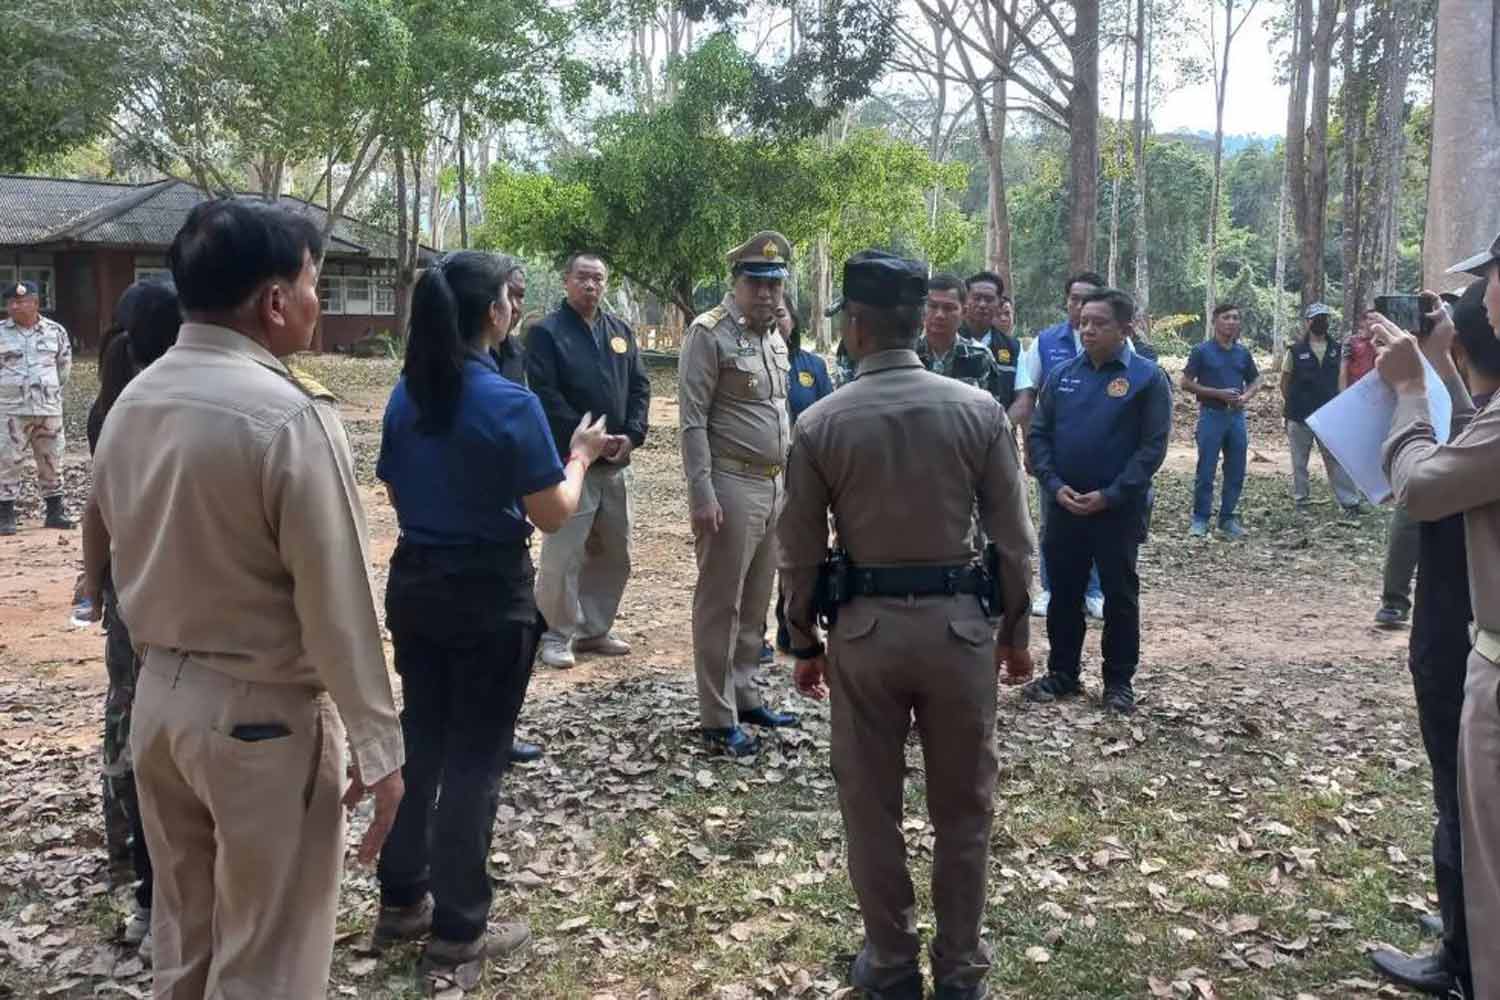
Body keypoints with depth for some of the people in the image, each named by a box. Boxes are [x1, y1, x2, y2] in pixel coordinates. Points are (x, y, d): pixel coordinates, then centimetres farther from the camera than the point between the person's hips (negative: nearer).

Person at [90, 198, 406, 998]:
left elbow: (125, 555, 12)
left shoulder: (130, 403, 2)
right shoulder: (290, 416, -21)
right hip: (263, 714, -7)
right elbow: (338, 601, -20)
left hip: (158, 695, 8)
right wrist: (377, 743, -12)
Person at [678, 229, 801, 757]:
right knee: (720, 604, 0)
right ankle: (717, 718, 8)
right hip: (731, 485, -8)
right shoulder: (708, 334, -10)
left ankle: (745, 696, 28)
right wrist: (702, 494, -20)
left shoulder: (775, 337, 14)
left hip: (773, 485, 8)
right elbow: (692, 421, -14)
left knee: (755, 601, 15)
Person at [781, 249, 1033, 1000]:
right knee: (963, 805, 16)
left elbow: (801, 552, -2)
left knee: (871, 806, 15)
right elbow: (1014, 538, -2)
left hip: (864, 626, -1)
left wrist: (805, 643, 10)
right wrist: (1015, 628, 11)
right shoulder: (981, 410, -5)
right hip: (960, 623, 1)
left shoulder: (820, 423, -7)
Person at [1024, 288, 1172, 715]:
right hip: (1063, 504, 4)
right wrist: (1055, 485, -9)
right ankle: (1062, 674, 25)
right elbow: (1038, 434, 5)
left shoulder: (1148, 377, -6)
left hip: (1119, 508, -4)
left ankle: (1119, 681, 19)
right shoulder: (1062, 374, 5)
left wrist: (1109, 495, -16)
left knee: (1120, 595, 7)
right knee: (1063, 592, 11)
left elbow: (1153, 446, -10)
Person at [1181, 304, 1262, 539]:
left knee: (1236, 471, 7)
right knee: (1206, 471, -3)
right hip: (1211, 415, -4)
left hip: (1237, 416, 4)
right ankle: (1200, 519, 6)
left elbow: (1255, 381, 18)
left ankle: (1228, 518, 18)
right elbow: (1186, 383, -6)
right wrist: (1218, 393, -14)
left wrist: (1246, 397, -4)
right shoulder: (1202, 351, -4)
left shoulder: (1243, 352, 9)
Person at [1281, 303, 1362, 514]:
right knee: (1299, 462, 7)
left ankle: (1349, 501, 3)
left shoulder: (1337, 350, 5)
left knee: (1337, 459, 0)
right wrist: (1293, 404, 4)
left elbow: (1341, 379, 12)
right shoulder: (1295, 351, -3)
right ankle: (1301, 499, 18)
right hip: (1299, 417, -2)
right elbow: (1284, 383, 4)